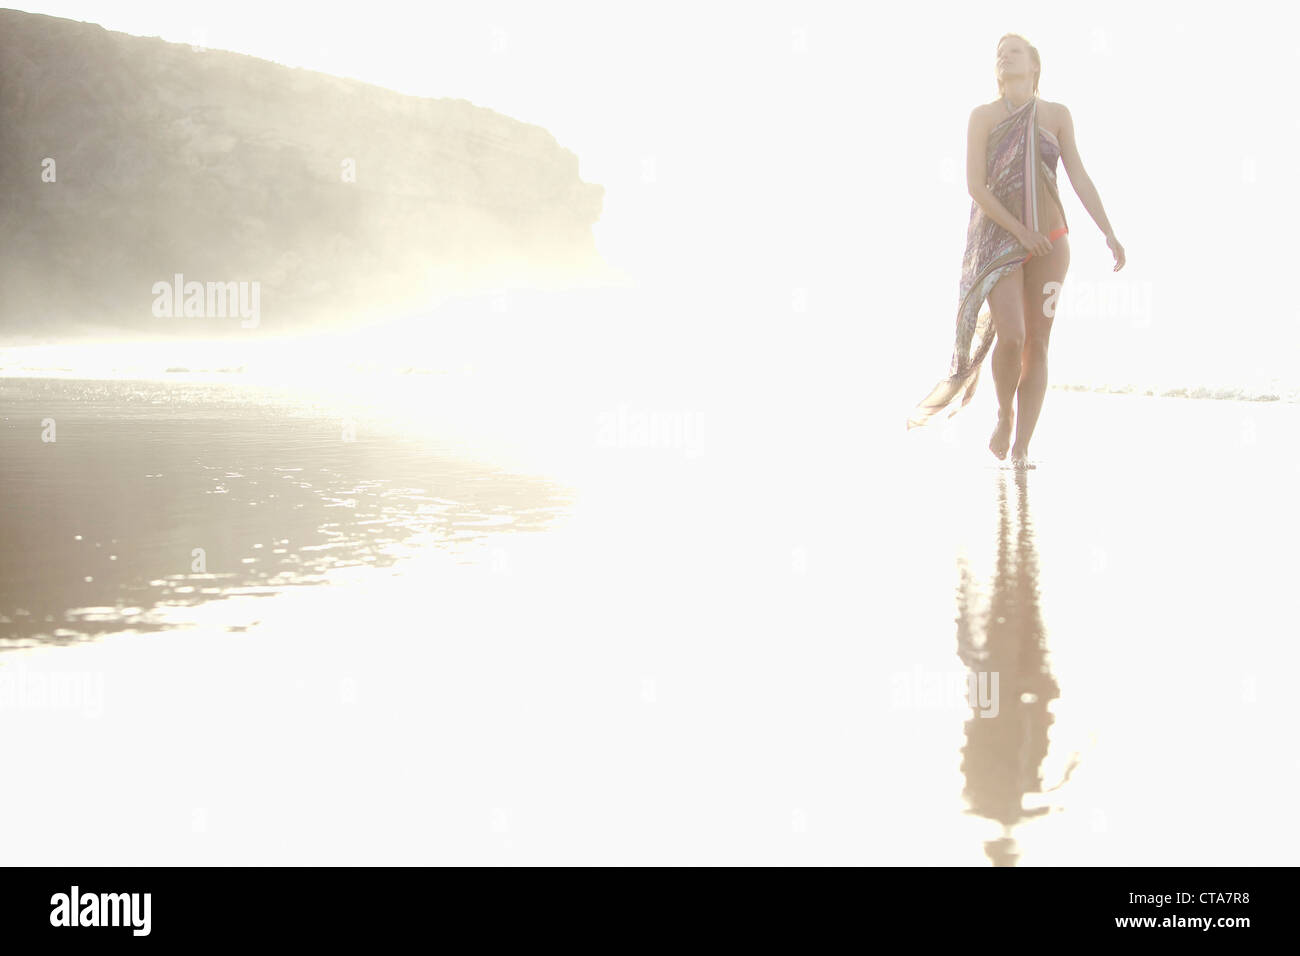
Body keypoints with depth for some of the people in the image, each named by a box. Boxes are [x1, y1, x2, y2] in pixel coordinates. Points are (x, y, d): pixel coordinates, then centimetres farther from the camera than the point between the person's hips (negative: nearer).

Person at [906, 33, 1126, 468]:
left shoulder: (1057, 115, 7)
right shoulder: (983, 116, 1)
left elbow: (1080, 178, 3)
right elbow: (975, 186, -6)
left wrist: (1109, 233, -6)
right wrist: (1020, 231, -13)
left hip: (1049, 240, 2)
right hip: (998, 239, -2)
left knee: (1037, 342, 0)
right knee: (1010, 336, -19)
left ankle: (1021, 448, 4)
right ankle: (1004, 413, 10)